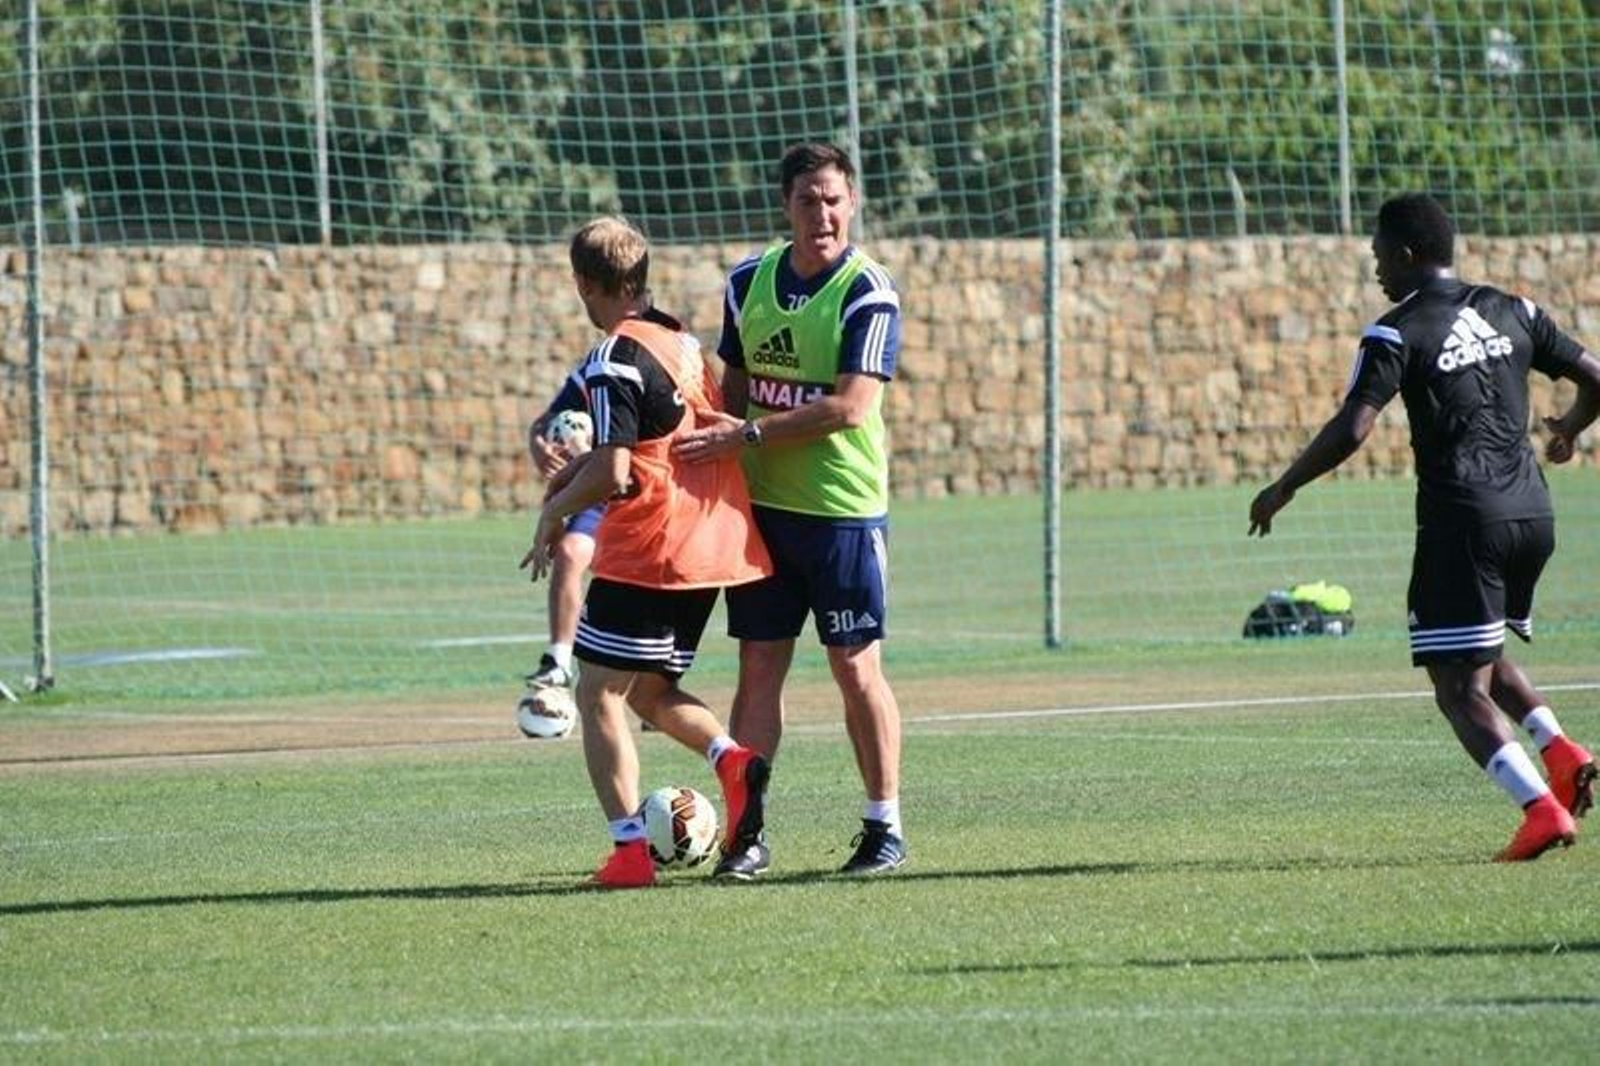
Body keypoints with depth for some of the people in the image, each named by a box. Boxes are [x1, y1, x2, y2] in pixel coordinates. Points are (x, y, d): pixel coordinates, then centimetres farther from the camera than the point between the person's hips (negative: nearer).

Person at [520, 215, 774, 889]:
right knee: (650, 689, 19)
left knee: (598, 696, 2)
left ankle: (629, 850, -6)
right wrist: (576, 471, 23)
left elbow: (612, 473, -20)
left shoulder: (614, 360, -14)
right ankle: (732, 759, -7)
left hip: (645, 550, -8)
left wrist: (554, 512, -5)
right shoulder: (682, 342, 13)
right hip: (713, 546, 8)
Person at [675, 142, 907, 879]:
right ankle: (747, 832, 6)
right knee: (758, 667, 3)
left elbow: (849, 407, -19)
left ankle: (884, 827, 11)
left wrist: (748, 435, -19)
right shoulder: (749, 281, 7)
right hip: (760, 506, 5)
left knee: (856, 668, 0)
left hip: (844, 510, -5)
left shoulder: (869, 294, -11)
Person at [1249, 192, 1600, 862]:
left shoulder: (1398, 334, -6)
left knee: (1460, 688, -3)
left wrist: (1282, 490, -3)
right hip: (1532, 514, 7)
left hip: (1460, 521, -7)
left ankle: (1541, 807, -20)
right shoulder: (1510, 313, 13)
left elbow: (1351, 429, -16)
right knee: (1484, 657, 26)